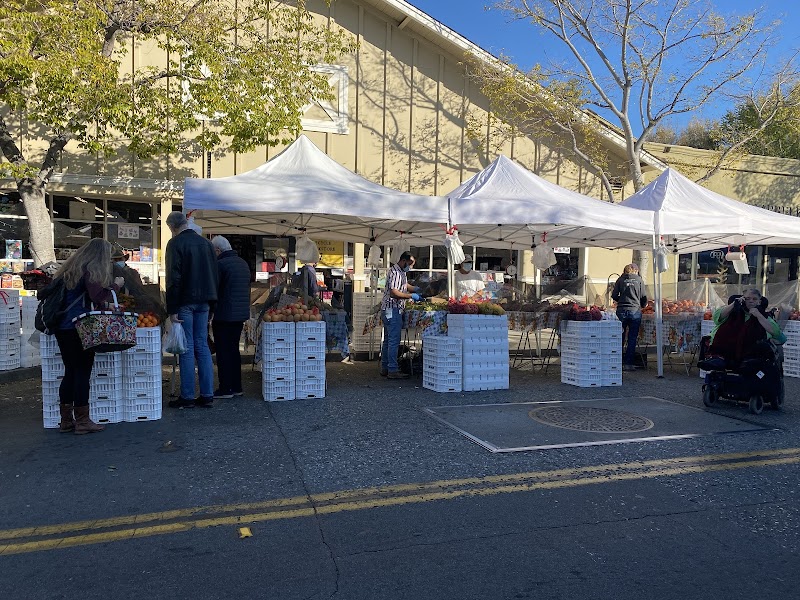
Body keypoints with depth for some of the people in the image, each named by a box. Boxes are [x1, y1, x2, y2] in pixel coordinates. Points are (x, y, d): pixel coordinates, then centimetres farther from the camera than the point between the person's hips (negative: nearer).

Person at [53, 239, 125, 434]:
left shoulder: (71, 268, 18)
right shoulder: (91, 270, -8)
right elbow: (98, 296, -17)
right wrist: (116, 285, -3)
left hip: (62, 328, 8)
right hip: (78, 328, -8)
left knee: (70, 372, 13)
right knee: (82, 373, -1)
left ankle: (66, 420, 18)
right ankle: (82, 421, 4)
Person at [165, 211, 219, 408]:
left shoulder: (175, 244, -7)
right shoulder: (206, 243, 12)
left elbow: (173, 279, -13)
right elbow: (215, 275, 15)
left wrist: (172, 309, -12)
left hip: (185, 301, -6)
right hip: (203, 302, 6)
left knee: (186, 348, -1)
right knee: (202, 346, 9)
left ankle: (187, 397, 3)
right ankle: (207, 395, 11)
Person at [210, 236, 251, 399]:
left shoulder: (220, 264, -14)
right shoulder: (243, 263, 13)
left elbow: (212, 290, -12)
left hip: (224, 316, -8)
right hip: (241, 314, 8)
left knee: (223, 352, -1)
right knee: (234, 350, 15)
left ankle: (225, 389, 3)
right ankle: (236, 387, 19)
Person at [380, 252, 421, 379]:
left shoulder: (401, 272, 17)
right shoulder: (395, 273, -17)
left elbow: (406, 285, 30)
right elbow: (394, 292, -26)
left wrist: (418, 289, 13)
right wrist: (411, 296, -19)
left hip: (389, 311, 11)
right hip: (393, 310, -11)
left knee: (388, 340, 13)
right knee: (394, 341, -8)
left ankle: (385, 368, 20)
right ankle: (392, 370, -5)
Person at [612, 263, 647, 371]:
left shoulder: (621, 279, 6)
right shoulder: (639, 279, 5)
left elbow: (614, 295, 3)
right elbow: (644, 297, 4)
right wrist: (643, 305, 24)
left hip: (622, 310, 1)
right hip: (635, 310, -1)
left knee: (620, 338, 10)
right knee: (632, 338, 4)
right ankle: (628, 363, 4)